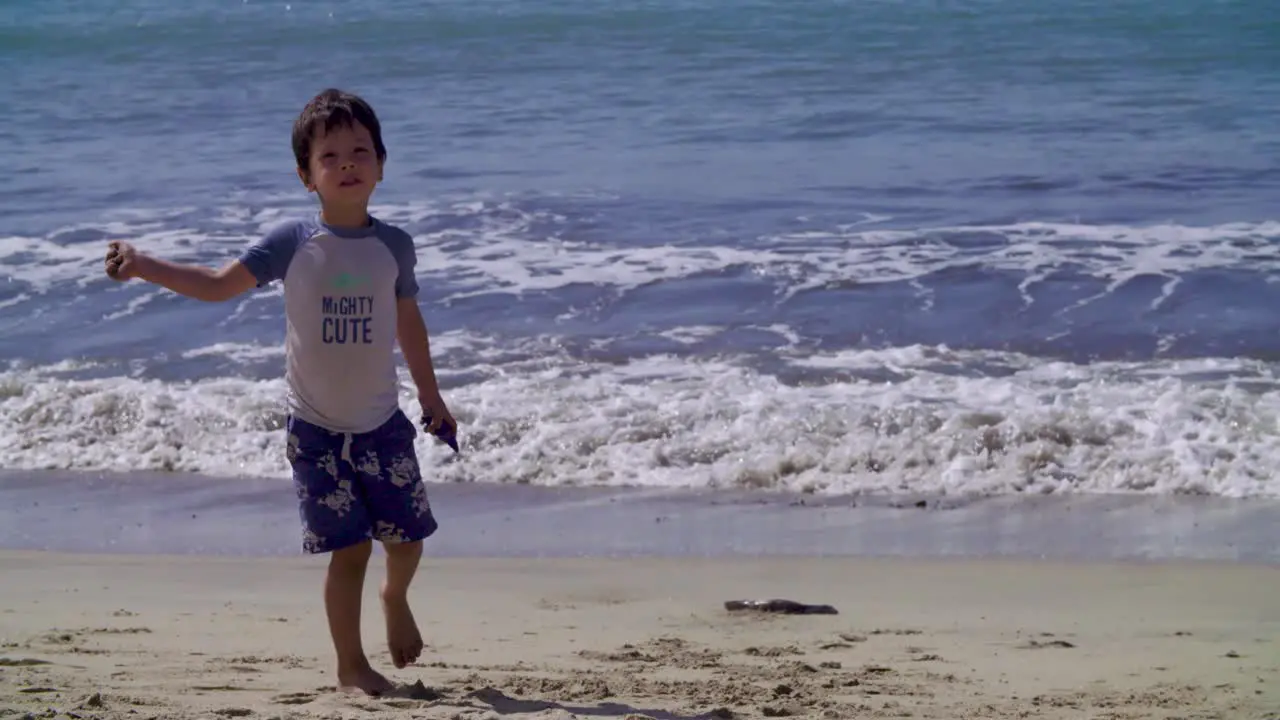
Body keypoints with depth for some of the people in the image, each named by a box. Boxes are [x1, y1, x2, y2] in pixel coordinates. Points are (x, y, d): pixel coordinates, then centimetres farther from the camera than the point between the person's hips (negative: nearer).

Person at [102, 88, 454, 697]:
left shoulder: (394, 246, -2)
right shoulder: (292, 245, -9)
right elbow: (218, 284, -9)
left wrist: (431, 396, 18)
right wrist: (144, 266, -22)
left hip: (382, 423, 2)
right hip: (317, 429, -2)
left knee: (407, 535, 7)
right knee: (349, 549, -5)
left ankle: (395, 597, 43)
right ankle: (351, 667, 12)